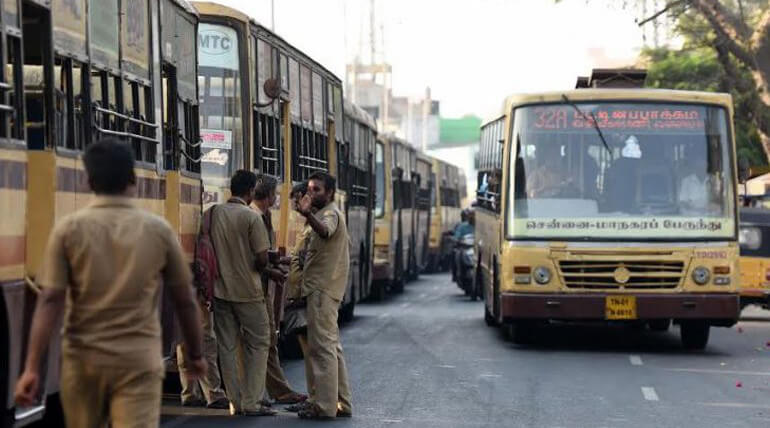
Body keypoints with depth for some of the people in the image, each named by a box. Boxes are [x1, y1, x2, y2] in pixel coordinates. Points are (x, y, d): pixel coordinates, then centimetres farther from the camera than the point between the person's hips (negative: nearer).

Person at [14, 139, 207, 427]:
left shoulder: (69, 229, -2)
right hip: (139, 359, -1)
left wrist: (32, 368, -9)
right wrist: (195, 355, 21)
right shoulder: (159, 230, 1)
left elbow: (50, 301, -9)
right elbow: (185, 301, 7)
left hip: (83, 358, 1)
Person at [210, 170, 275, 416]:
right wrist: (256, 271, 7)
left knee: (227, 347, 10)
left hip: (220, 290, 5)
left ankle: (235, 402, 13)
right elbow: (262, 259, -14)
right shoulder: (251, 217, -13)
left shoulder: (214, 214, 1)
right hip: (247, 292, -5)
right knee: (258, 344, 6)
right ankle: (251, 402, 2)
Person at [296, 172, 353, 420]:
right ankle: (341, 403, 19)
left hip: (322, 289, -11)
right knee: (331, 346, 14)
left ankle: (325, 406, -12)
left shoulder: (330, 213, -12)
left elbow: (325, 232, -37)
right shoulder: (328, 214, 21)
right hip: (325, 288, 11)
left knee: (322, 347, -11)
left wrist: (308, 215, -57)